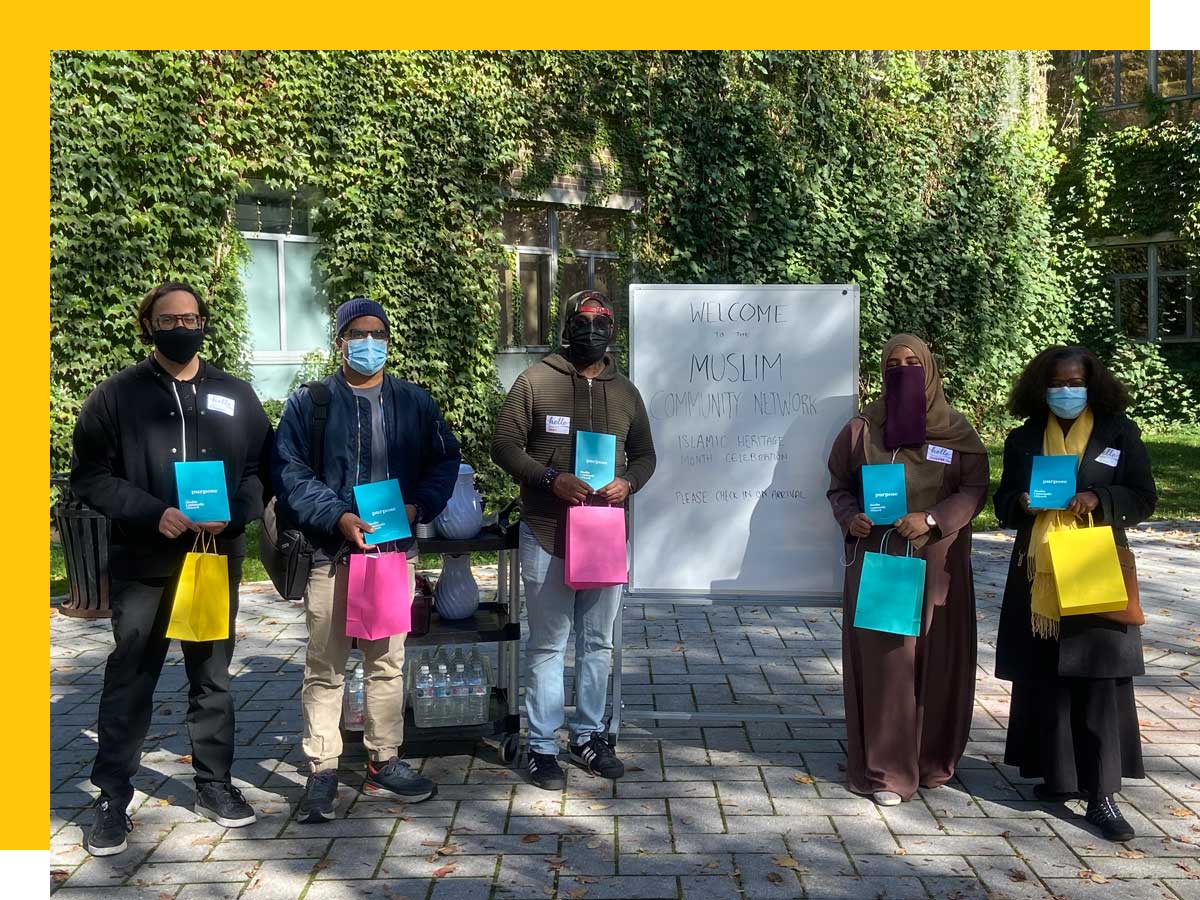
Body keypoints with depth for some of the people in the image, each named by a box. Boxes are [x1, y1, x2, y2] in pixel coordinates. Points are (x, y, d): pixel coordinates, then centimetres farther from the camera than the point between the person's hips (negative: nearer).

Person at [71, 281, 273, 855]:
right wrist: (152, 513, -17)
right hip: (142, 564, -2)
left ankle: (214, 785, 26)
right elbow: (90, 477, -3)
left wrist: (234, 513, -12)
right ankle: (113, 799, 16)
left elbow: (262, 469, 7)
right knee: (129, 682, 4)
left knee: (212, 679, 12)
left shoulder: (235, 396, 8)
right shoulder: (117, 395, 1)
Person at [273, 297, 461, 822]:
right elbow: (290, 474, -5)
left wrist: (416, 506, -8)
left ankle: (384, 761, 24)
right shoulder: (308, 404, 1)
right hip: (330, 553, -2)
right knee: (325, 667, 3)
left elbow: (444, 461, 9)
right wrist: (339, 517, -17)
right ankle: (322, 770, 13)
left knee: (387, 662, 12)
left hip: (395, 549, 3)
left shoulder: (415, 403, 9)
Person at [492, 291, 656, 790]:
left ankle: (588, 737, 27)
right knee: (547, 644, 4)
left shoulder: (625, 391, 10)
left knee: (598, 643, 13)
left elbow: (644, 454, 15)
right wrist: (551, 479, -20)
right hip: (547, 534, -4)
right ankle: (542, 747, 14)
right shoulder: (535, 381, -4)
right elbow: (504, 445, -6)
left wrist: (628, 482, -7)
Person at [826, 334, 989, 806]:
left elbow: (975, 488, 0)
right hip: (876, 558, 0)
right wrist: (850, 517, -10)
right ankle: (885, 769, 5)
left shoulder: (956, 430, 4)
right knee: (881, 656, -2)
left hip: (936, 562, 1)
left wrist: (932, 518, -15)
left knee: (936, 656, 6)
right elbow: (839, 485, 10)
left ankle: (933, 759, 24)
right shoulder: (862, 427, 4)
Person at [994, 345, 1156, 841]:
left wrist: (1097, 498, -15)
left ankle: (1101, 792, -2)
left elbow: (1143, 499, 3)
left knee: (1099, 678, -6)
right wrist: (1023, 503, -9)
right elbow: (1002, 503, 14)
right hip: (1039, 576, 3)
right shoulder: (1023, 438, 10)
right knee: (1044, 678, 5)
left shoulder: (1118, 432, 4)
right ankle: (1059, 776, 19)